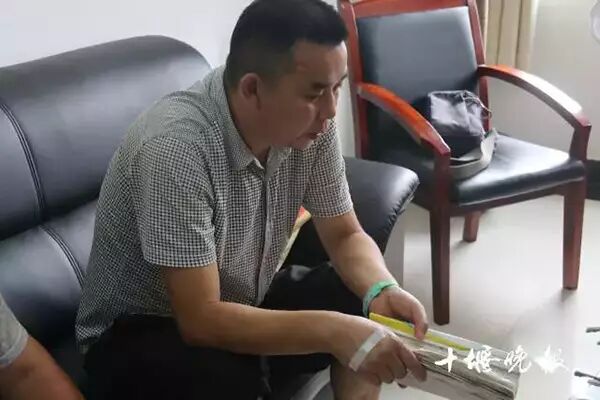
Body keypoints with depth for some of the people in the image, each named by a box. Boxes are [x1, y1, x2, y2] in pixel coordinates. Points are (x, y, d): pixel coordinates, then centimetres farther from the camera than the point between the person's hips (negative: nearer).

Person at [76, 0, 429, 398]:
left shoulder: (310, 125, -13)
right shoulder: (175, 148, -33)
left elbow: (345, 235, -3)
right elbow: (201, 320, -32)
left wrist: (383, 290, -23)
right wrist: (332, 330, -40)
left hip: (244, 302, 6)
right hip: (141, 331, -6)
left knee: (371, 306, -9)